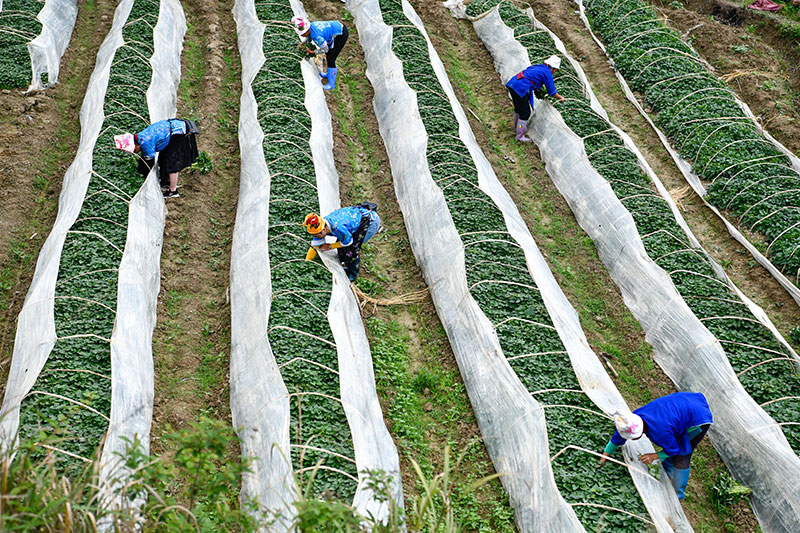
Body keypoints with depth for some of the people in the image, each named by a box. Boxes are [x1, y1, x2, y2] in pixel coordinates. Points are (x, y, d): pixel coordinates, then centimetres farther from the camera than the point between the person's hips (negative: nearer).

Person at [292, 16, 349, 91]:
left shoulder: (317, 36, -31)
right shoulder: (310, 26, -7)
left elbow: (325, 49, -15)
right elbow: (309, 37, 17)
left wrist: (312, 52, -7)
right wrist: (302, 43, 3)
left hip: (341, 34, -9)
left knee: (330, 59, -5)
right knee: (328, 54, 24)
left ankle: (331, 84, 6)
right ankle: (330, 74, 44)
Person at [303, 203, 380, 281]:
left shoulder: (337, 227, -35)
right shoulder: (320, 227, -8)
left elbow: (348, 241, -17)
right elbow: (314, 246, 4)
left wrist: (330, 246, -7)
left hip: (372, 220, -9)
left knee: (352, 246, -15)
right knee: (340, 242, 6)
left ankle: (352, 275, 4)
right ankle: (345, 267, 27)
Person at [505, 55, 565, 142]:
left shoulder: (538, 67, 22)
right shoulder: (547, 73, -1)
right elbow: (552, 92, 3)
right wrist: (561, 98, 20)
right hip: (520, 88, -9)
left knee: (519, 108, 27)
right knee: (525, 113, 2)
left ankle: (517, 127, 45)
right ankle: (520, 136, 8)